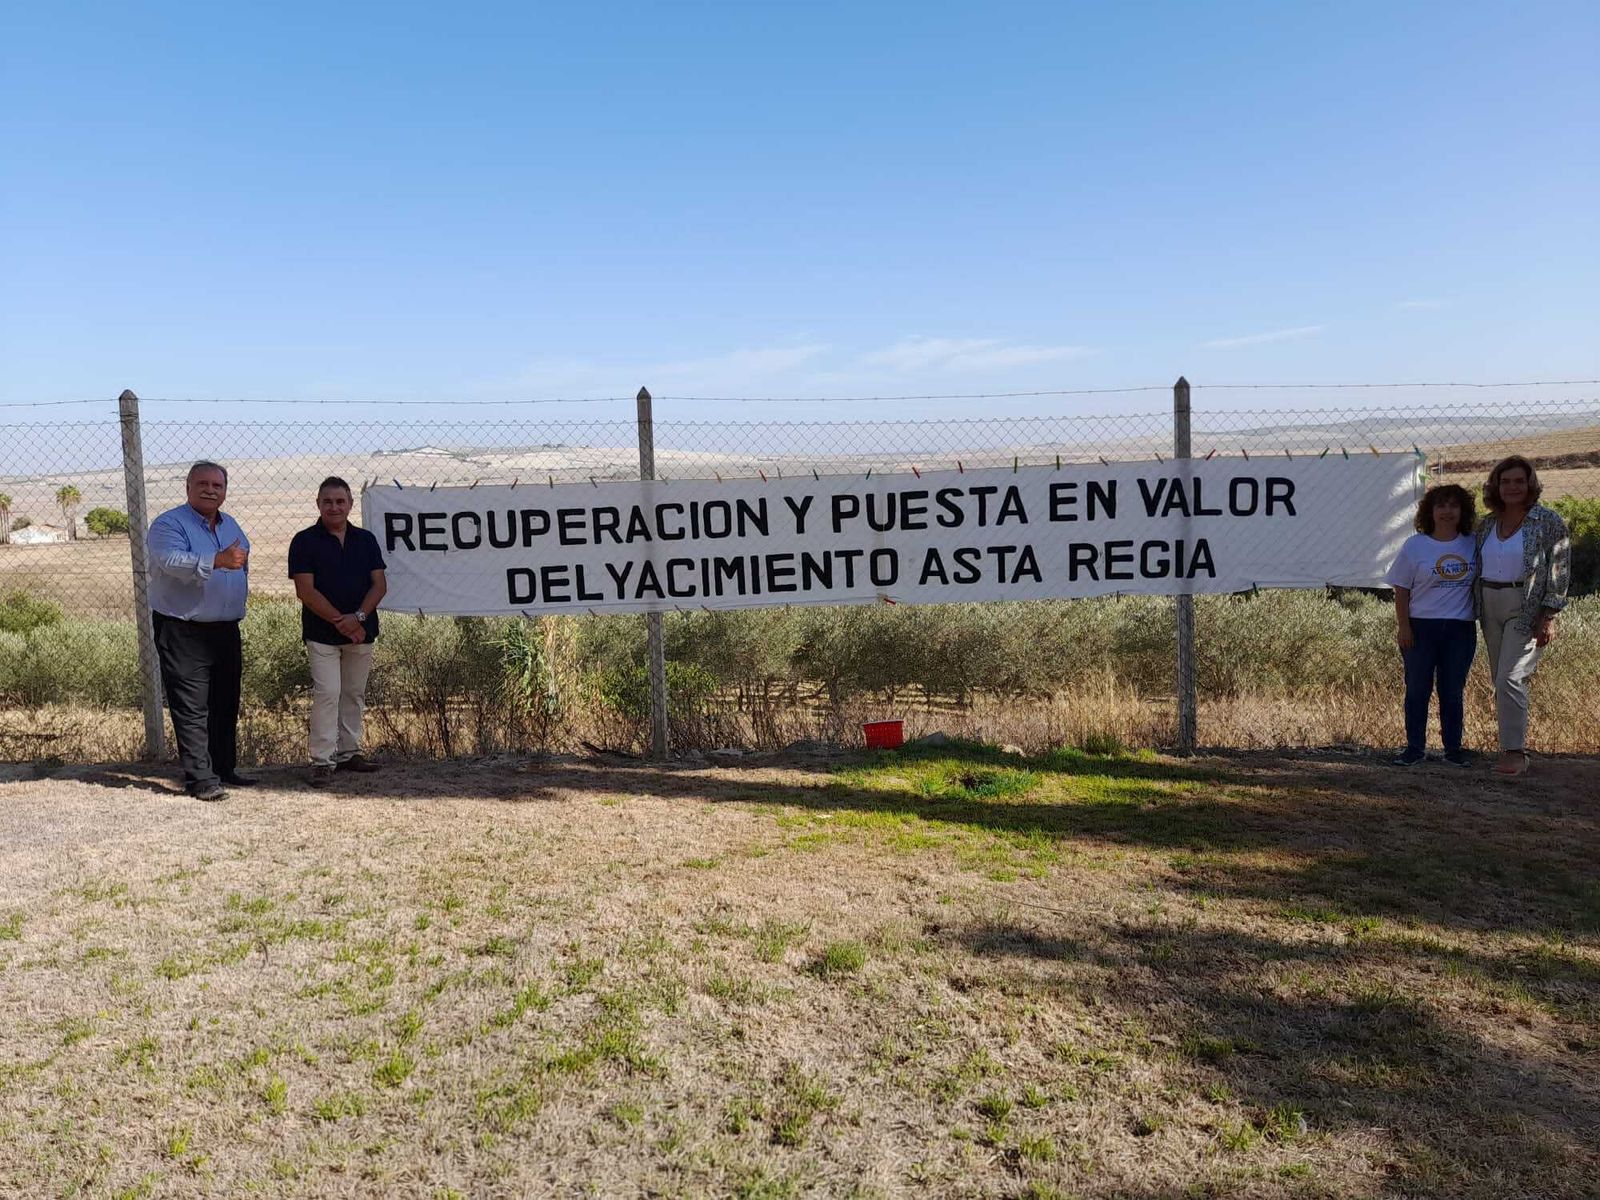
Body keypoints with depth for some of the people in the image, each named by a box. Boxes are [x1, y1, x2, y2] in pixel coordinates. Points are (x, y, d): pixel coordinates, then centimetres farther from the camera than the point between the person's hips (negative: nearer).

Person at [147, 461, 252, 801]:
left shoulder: (230, 525, 15)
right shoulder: (168, 524, -8)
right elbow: (172, 561, -28)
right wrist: (217, 561, -40)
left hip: (226, 630, 7)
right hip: (182, 631, -7)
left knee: (226, 705, 13)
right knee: (191, 708, -7)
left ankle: (225, 769, 24)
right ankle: (200, 779, -6)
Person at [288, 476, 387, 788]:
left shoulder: (366, 540, 8)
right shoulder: (305, 541, -3)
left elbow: (379, 584, 2)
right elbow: (306, 590, -10)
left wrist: (359, 617, -13)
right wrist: (339, 620, -16)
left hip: (362, 631, 4)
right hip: (322, 633, -4)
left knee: (354, 694, 11)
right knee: (327, 694, -9)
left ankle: (348, 752, 21)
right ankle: (323, 760, -3)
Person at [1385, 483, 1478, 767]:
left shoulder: (1474, 545, 4)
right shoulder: (1415, 546, -1)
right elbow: (1401, 590, -1)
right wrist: (1403, 627, -7)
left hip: (1460, 629, 1)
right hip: (1421, 628, -1)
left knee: (1453, 692, 9)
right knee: (1417, 690, 4)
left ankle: (1453, 748, 19)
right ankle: (1415, 748, 13)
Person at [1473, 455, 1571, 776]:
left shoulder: (1548, 521, -4)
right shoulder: (1487, 524, 11)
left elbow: (1559, 572, -7)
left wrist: (1548, 616, -14)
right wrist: (1474, 609, 12)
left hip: (1526, 609, -6)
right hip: (1491, 607, 6)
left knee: (1510, 679, -13)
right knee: (1501, 681, 9)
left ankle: (1515, 753, -9)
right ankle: (1513, 742, 18)